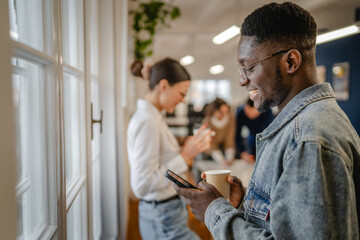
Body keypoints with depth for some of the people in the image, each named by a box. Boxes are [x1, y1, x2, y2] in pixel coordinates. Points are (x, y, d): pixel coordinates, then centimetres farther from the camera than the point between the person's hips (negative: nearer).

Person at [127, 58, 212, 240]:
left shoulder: (151, 116, 9)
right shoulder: (147, 121, -21)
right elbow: (142, 185, -24)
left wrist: (186, 153, 4)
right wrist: (184, 156, -21)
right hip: (164, 220, -9)